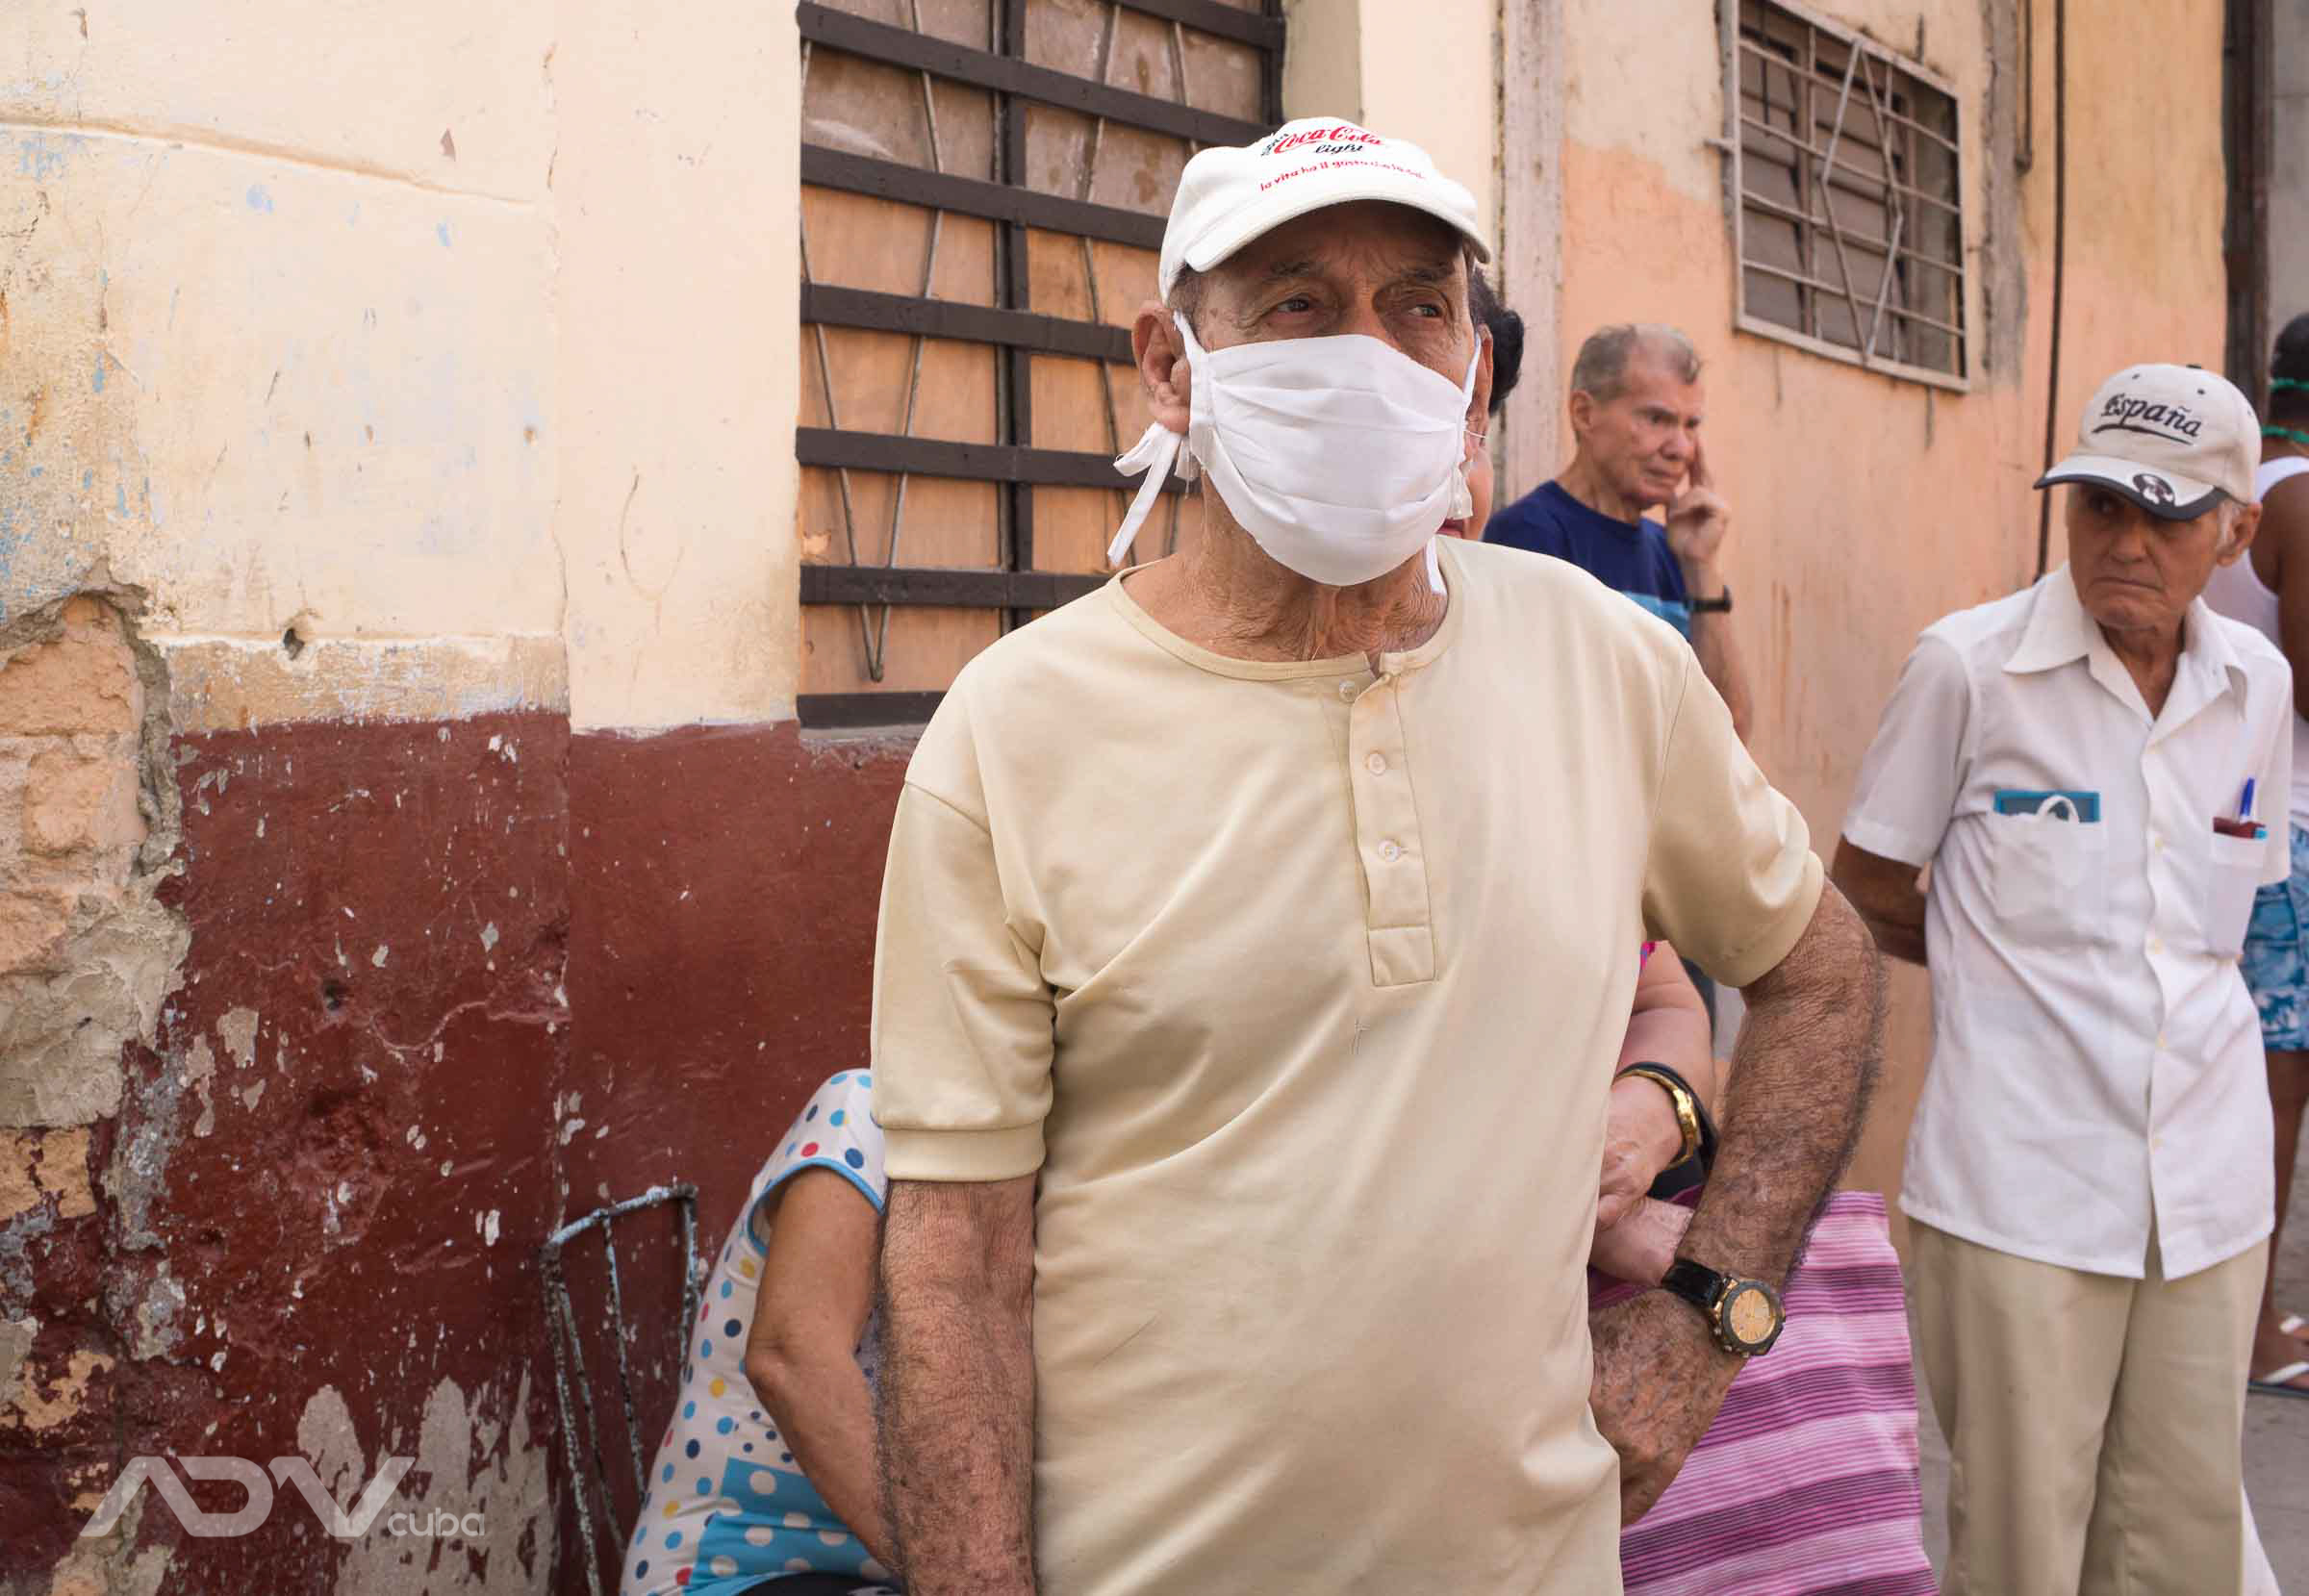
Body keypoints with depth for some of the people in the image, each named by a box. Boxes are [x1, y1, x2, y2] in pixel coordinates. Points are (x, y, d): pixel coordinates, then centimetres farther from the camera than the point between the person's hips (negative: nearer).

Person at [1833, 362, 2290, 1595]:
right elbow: (1863, 895, 3)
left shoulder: (2257, 686, 7)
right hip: (2022, 1185, -4)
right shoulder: (1968, 667, -7)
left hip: (2209, 1188, 4)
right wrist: (2015, 965, 8)